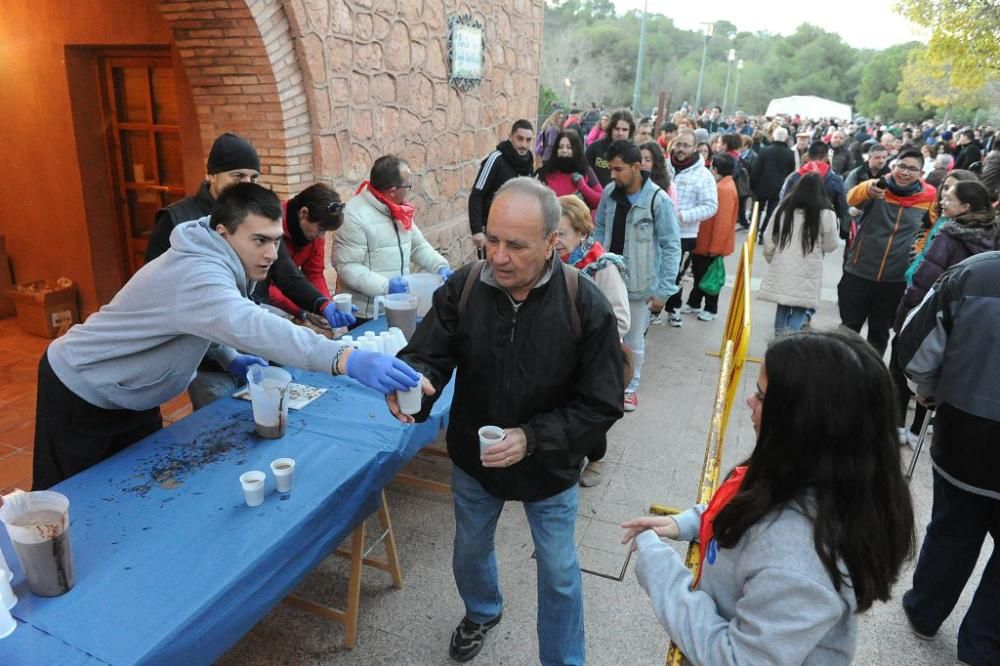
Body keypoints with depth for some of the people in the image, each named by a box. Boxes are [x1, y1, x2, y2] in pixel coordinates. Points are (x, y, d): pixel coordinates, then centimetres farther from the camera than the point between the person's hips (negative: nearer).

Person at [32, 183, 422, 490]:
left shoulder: (207, 261, -5)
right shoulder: (196, 273, -37)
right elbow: (250, 326, -57)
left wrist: (229, 359, -1)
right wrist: (346, 359, -68)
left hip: (126, 395, 9)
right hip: (80, 393, -8)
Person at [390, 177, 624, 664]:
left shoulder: (586, 306, -24)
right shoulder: (463, 287, -18)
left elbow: (601, 406, -20)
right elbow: (428, 353, -16)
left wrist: (532, 439, -31)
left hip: (549, 468, -2)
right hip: (473, 459, 3)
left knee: (559, 574, 18)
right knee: (470, 552, 27)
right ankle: (482, 612, 62)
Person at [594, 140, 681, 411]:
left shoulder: (658, 199, -16)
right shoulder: (609, 193, -3)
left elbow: (671, 246, -13)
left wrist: (663, 289, -15)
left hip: (639, 284, -4)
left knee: (633, 341, 13)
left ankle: (630, 387, 34)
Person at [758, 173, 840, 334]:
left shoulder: (783, 208, 3)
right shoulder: (826, 214, -7)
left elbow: (769, 241, 7)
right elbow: (830, 246, 2)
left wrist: (772, 260, 22)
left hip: (782, 271, 4)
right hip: (806, 275, -3)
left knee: (782, 309, 15)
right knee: (800, 311, 1)